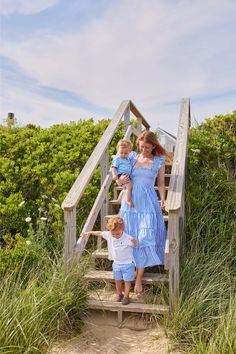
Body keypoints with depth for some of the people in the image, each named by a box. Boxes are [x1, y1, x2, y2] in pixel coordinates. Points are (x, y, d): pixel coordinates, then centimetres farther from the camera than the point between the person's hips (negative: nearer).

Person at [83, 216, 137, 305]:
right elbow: (100, 233, 6)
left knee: (127, 281, 7)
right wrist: (90, 232, 13)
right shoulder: (108, 235, -10)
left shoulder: (127, 238, -27)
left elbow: (134, 244, -43)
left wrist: (133, 241, -66)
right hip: (116, 263, 5)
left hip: (127, 264, -5)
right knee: (117, 280, 17)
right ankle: (119, 294, 38)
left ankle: (126, 296, 23)